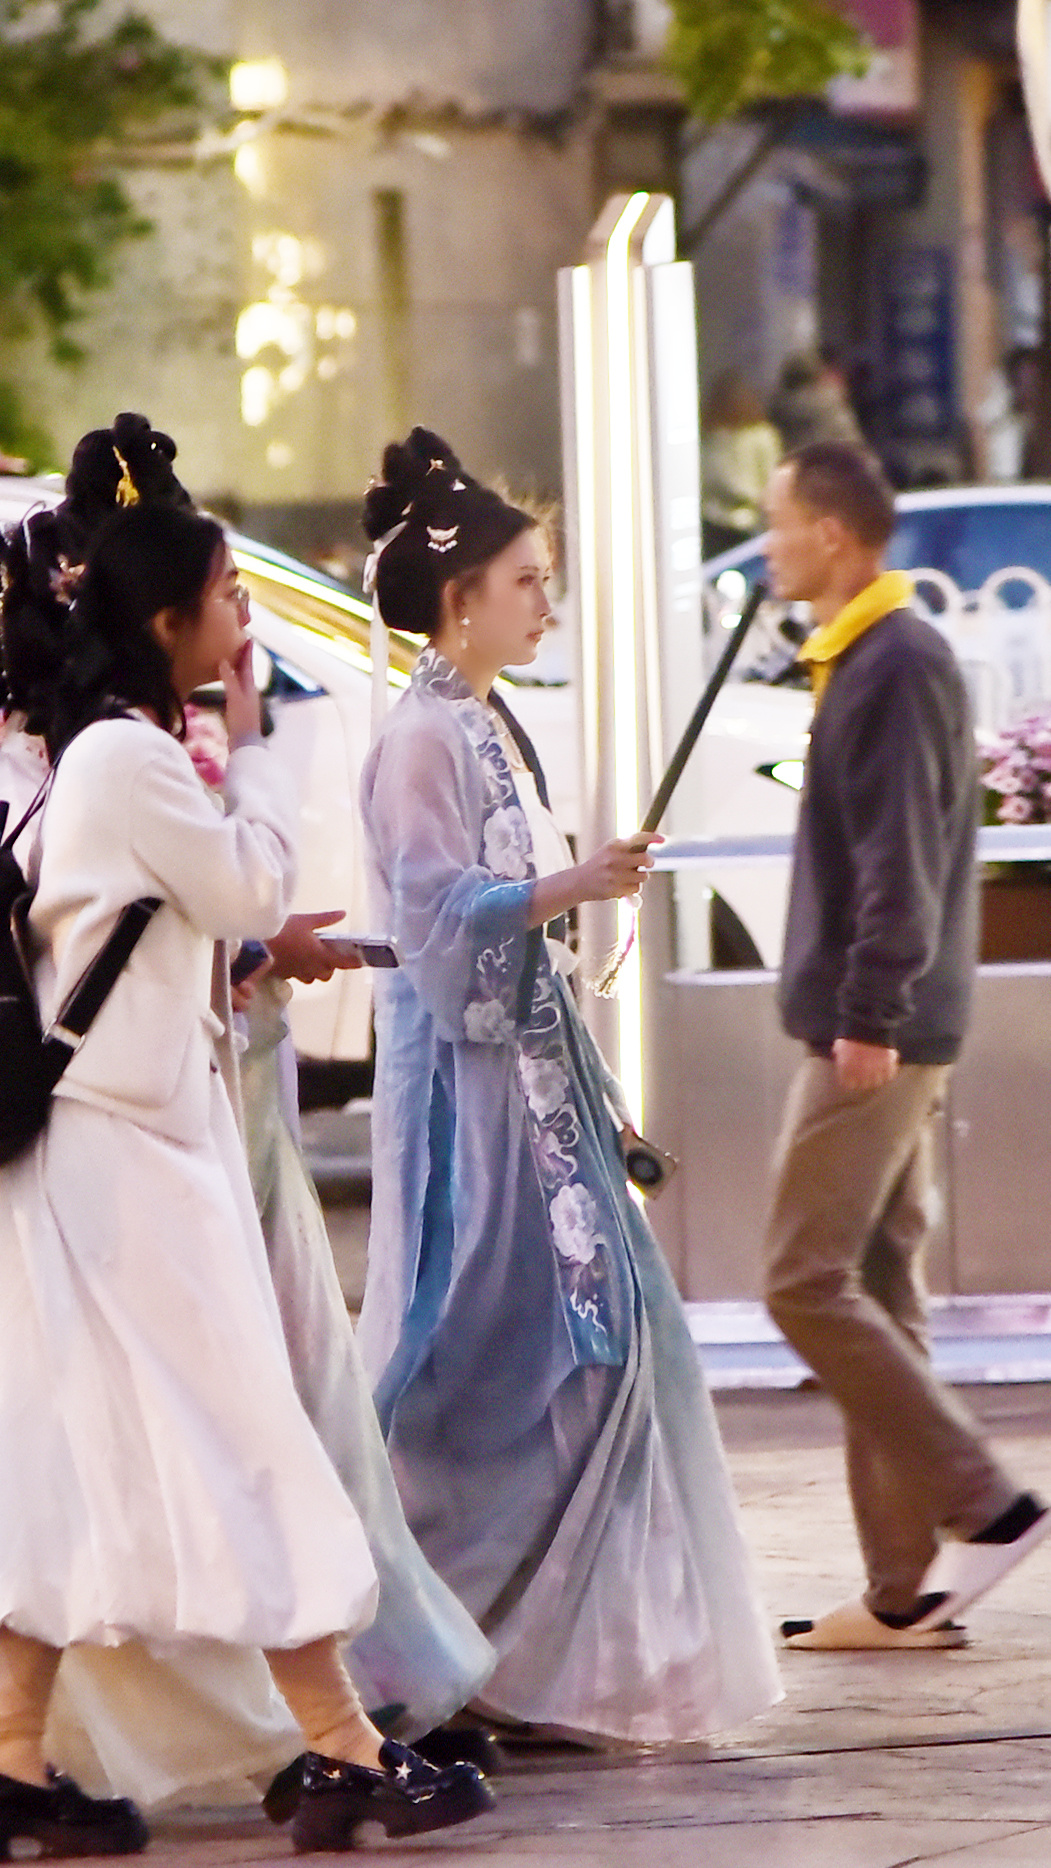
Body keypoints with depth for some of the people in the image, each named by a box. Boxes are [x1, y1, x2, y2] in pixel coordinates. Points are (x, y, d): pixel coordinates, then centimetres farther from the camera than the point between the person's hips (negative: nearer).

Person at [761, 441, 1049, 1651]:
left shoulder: (898, 667, -15)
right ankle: (909, 1590, 10)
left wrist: (871, 1016, -24)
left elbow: (901, 859, -21)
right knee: (874, 1290, 9)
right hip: (870, 1031, 10)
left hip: (876, 1038, -10)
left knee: (807, 1284, -10)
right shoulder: (863, 659, 16)